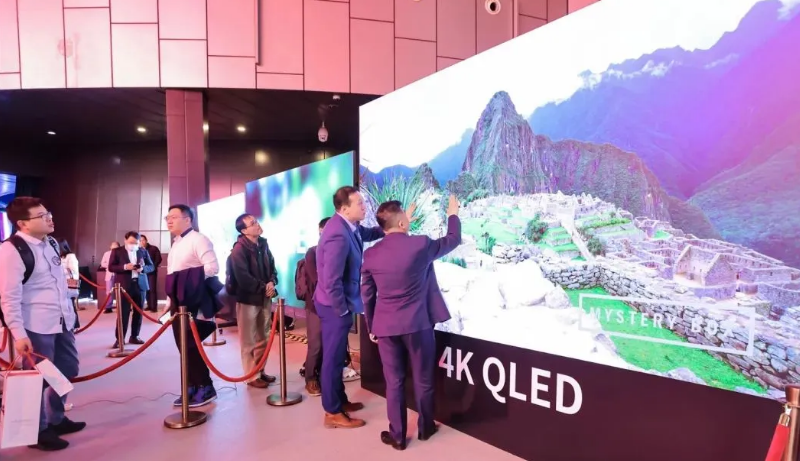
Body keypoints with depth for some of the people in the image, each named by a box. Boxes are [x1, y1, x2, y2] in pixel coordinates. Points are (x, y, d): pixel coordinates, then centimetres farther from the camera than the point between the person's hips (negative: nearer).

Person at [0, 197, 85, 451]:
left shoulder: (51, 243, 8)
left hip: (62, 320, 8)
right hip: (36, 327, -8)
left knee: (68, 368, 17)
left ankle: (56, 419, 36)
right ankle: (39, 431, 25)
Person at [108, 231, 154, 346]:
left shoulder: (143, 251, 8)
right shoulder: (117, 251, 3)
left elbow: (151, 266, 9)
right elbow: (111, 267, -2)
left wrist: (143, 268, -12)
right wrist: (124, 267, -18)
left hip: (140, 284, 3)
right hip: (124, 285, -3)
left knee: (138, 312, 8)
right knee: (123, 313, -3)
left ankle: (134, 336, 18)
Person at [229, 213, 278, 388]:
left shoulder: (263, 244, 6)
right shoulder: (239, 249, -16)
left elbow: (272, 267, 11)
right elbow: (243, 278, -23)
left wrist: (271, 283, -8)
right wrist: (264, 288, -17)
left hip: (265, 298, 7)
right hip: (248, 299, -7)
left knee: (262, 339, 16)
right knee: (249, 341, 4)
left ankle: (260, 371, 29)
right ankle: (252, 376, 15)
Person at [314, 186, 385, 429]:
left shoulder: (347, 226, 2)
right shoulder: (339, 235, -28)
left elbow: (367, 234, 18)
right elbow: (332, 281, -28)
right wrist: (343, 310, -17)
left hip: (338, 304, 10)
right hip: (335, 305, -10)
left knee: (338, 355, 21)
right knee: (333, 358, 4)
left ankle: (340, 400, 37)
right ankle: (333, 413, 20)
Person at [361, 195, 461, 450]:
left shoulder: (371, 254, -2)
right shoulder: (420, 244, -11)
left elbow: (367, 295, 5)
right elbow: (453, 239, 7)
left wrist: (371, 326, 17)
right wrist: (453, 213, 24)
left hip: (386, 326, 2)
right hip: (418, 324, -2)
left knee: (394, 382, 12)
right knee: (423, 380, 15)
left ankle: (397, 435, 22)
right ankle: (426, 428, 32)